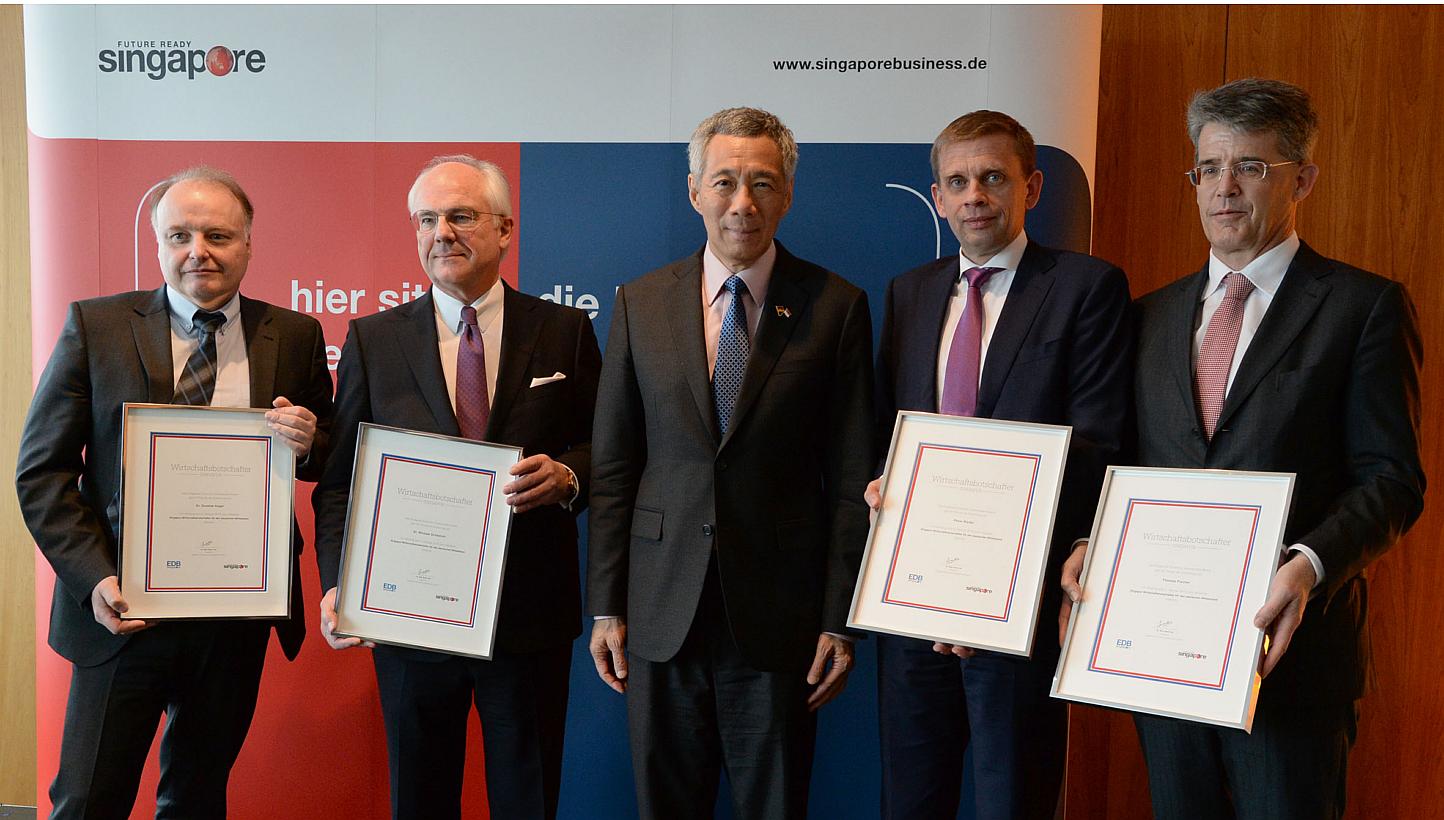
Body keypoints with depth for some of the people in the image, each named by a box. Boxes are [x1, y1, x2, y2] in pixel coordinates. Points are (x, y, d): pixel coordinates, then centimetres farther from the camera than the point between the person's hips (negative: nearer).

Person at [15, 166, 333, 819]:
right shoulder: (95, 325, -2)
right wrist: (95, 577, -14)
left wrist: (308, 442, -14)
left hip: (238, 615, 2)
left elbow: (329, 462, 10)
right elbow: (42, 470, -2)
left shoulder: (295, 337, 2)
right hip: (122, 610, -1)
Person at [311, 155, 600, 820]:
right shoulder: (373, 339, 3)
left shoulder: (564, 332, 2)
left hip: (530, 612, 0)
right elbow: (339, 478, 2)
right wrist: (338, 584, -11)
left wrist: (567, 476, -18)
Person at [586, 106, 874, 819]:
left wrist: (842, 620, -4)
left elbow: (853, 480, -2)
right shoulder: (640, 304, 4)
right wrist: (606, 607, 2)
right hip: (662, 612, 2)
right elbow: (612, 468, 5)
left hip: (779, 615, -2)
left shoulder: (835, 307, -2)